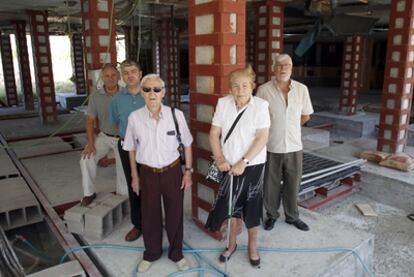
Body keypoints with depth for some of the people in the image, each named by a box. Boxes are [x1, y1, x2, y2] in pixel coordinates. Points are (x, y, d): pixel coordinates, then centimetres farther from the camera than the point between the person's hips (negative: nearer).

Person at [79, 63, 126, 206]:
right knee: (86, 159, -15)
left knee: (124, 168, 2)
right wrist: (90, 143, -14)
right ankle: (89, 193, 4)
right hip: (103, 136, 2)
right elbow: (90, 121, -5)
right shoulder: (95, 96, -9)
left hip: (123, 138, -1)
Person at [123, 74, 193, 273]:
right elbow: (131, 149, 3)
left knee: (175, 214, 14)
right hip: (148, 173, 1)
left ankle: (176, 253, 41)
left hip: (172, 171, 0)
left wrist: (188, 171, -1)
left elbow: (187, 144, -1)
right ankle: (151, 253, 44)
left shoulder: (176, 114, -13)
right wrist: (134, 176, 7)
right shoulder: (134, 118, -10)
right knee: (149, 215, 17)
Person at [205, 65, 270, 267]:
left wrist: (243, 162, -20)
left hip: (252, 165, -2)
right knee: (230, 205, 14)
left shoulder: (260, 105, -13)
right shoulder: (223, 103, -4)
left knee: (251, 208, 11)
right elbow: (214, 133, -1)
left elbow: (262, 138, -16)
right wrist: (219, 159, -11)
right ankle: (232, 244, 37)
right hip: (229, 165, 3)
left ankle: (252, 247, 34)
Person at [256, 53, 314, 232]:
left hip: (294, 146, 2)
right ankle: (271, 215, 32)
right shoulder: (263, 90, -9)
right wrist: (273, 130, 7)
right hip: (271, 147, -2)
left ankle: (292, 216, 33)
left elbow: (306, 115, 12)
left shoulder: (302, 89, 0)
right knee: (271, 184, 11)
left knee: (293, 184, 14)